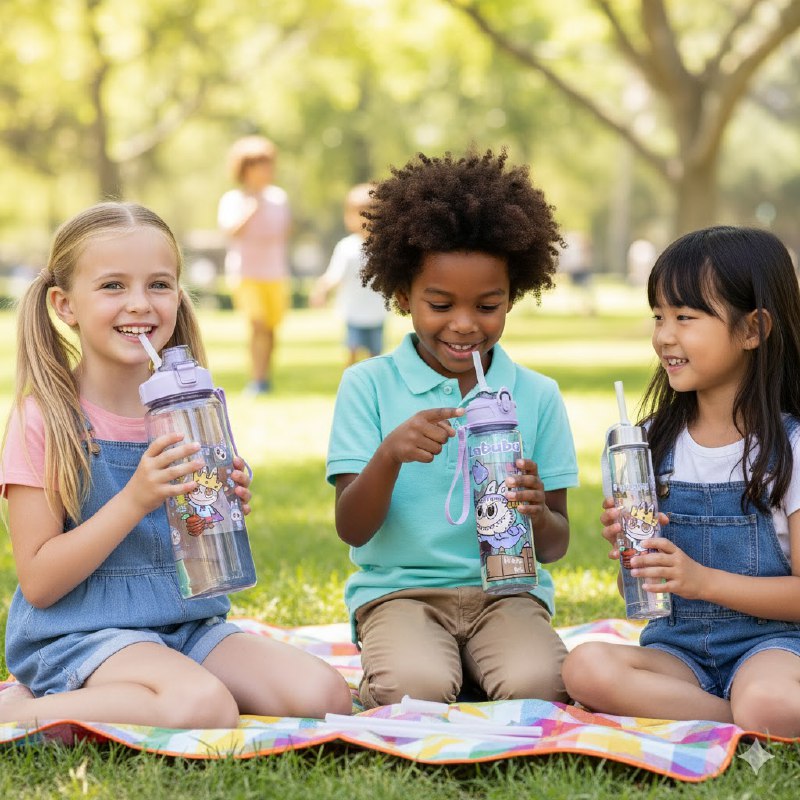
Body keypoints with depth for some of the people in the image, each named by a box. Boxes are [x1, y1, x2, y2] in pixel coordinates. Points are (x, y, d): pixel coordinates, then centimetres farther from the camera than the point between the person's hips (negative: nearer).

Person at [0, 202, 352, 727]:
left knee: (324, 695, -15)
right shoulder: (46, 417, -9)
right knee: (204, 708, -33)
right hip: (79, 631, -6)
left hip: (188, 624, 6)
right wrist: (134, 500, -22)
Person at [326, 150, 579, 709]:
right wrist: (390, 454, -22)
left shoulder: (538, 396, 7)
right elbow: (353, 529, -3)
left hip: (506, 589, 2)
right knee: (417, 688, -33)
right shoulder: (368, 385, 2)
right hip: (399, 591, -2)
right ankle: (378, 684, 0)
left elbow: (556, 546, 6)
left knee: (538, 685, -29)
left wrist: (537, 514, -19)